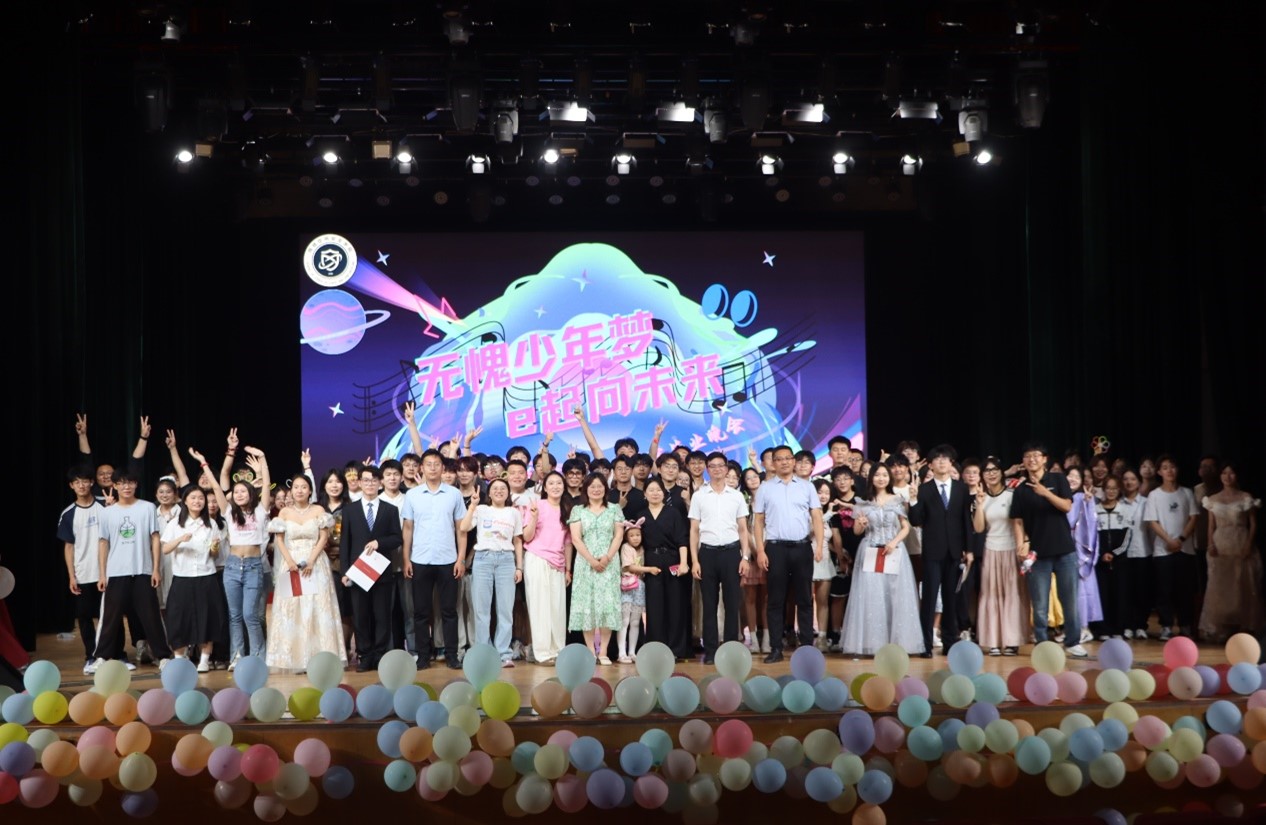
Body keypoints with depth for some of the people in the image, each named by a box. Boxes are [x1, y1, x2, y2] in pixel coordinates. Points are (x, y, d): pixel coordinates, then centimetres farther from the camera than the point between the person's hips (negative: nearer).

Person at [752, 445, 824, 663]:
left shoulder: (806, 487, 8)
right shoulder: (765, 489, 6)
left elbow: (817, 517, 5)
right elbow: (758, 521, 5)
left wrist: (819, 544, -7)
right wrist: (760, 550, -4)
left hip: (802, 547, 1)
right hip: (776, 547, 0)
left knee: (804, 598, 5)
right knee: (776, 600, 2)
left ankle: (807, 646, 10)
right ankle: (776, 648, 6)